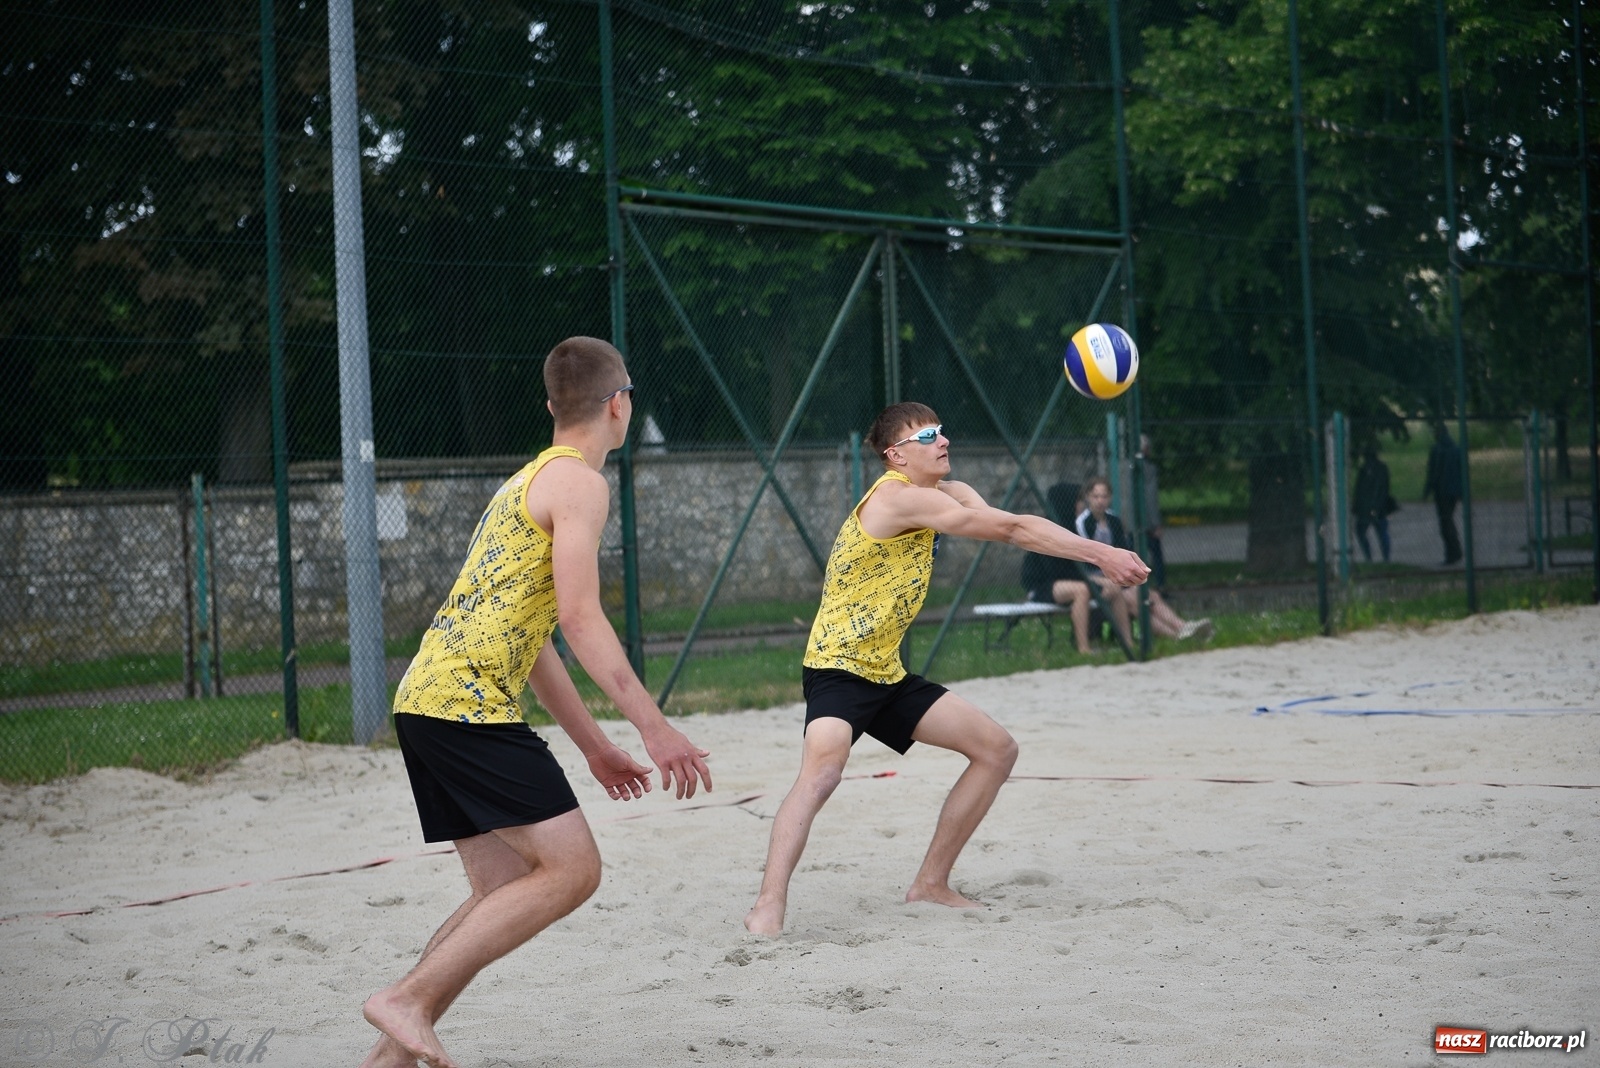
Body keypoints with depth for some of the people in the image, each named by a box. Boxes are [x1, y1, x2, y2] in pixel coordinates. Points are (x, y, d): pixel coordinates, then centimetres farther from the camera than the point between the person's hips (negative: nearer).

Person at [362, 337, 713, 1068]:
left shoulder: (530, 480, 25)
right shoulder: (578, 482, -6)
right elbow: (579, 618, -17)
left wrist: (593, 746, 29)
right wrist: (656, 729, -17)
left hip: (427, 697, 10)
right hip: (467, 701, -10)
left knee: (507, 891, 11)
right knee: (572, 868, -10)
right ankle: (407, 998, -13)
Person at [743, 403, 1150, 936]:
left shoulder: (947, 494, 9)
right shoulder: (898, 497, -20)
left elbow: (1011, 527, -8)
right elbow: (1010, 528, -25)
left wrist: (1099, 555, -26)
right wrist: (1099, 553, -23)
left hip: (887, 674, 10)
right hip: (838, 668, -10)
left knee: (997, 749, 11)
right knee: (824, 765, -36)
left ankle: (931, 882, 18)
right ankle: (768, 907, -37)